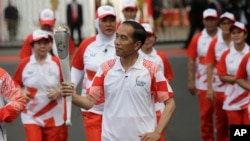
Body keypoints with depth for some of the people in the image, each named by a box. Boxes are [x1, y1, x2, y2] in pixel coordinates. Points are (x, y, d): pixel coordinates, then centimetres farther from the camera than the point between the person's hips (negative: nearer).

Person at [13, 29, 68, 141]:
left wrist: (58, 92, -15)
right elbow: (16, 84, 8)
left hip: (55, 117, 1)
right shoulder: (24, 64, -2)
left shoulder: (57, 63, -4)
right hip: (31, 117, -1)